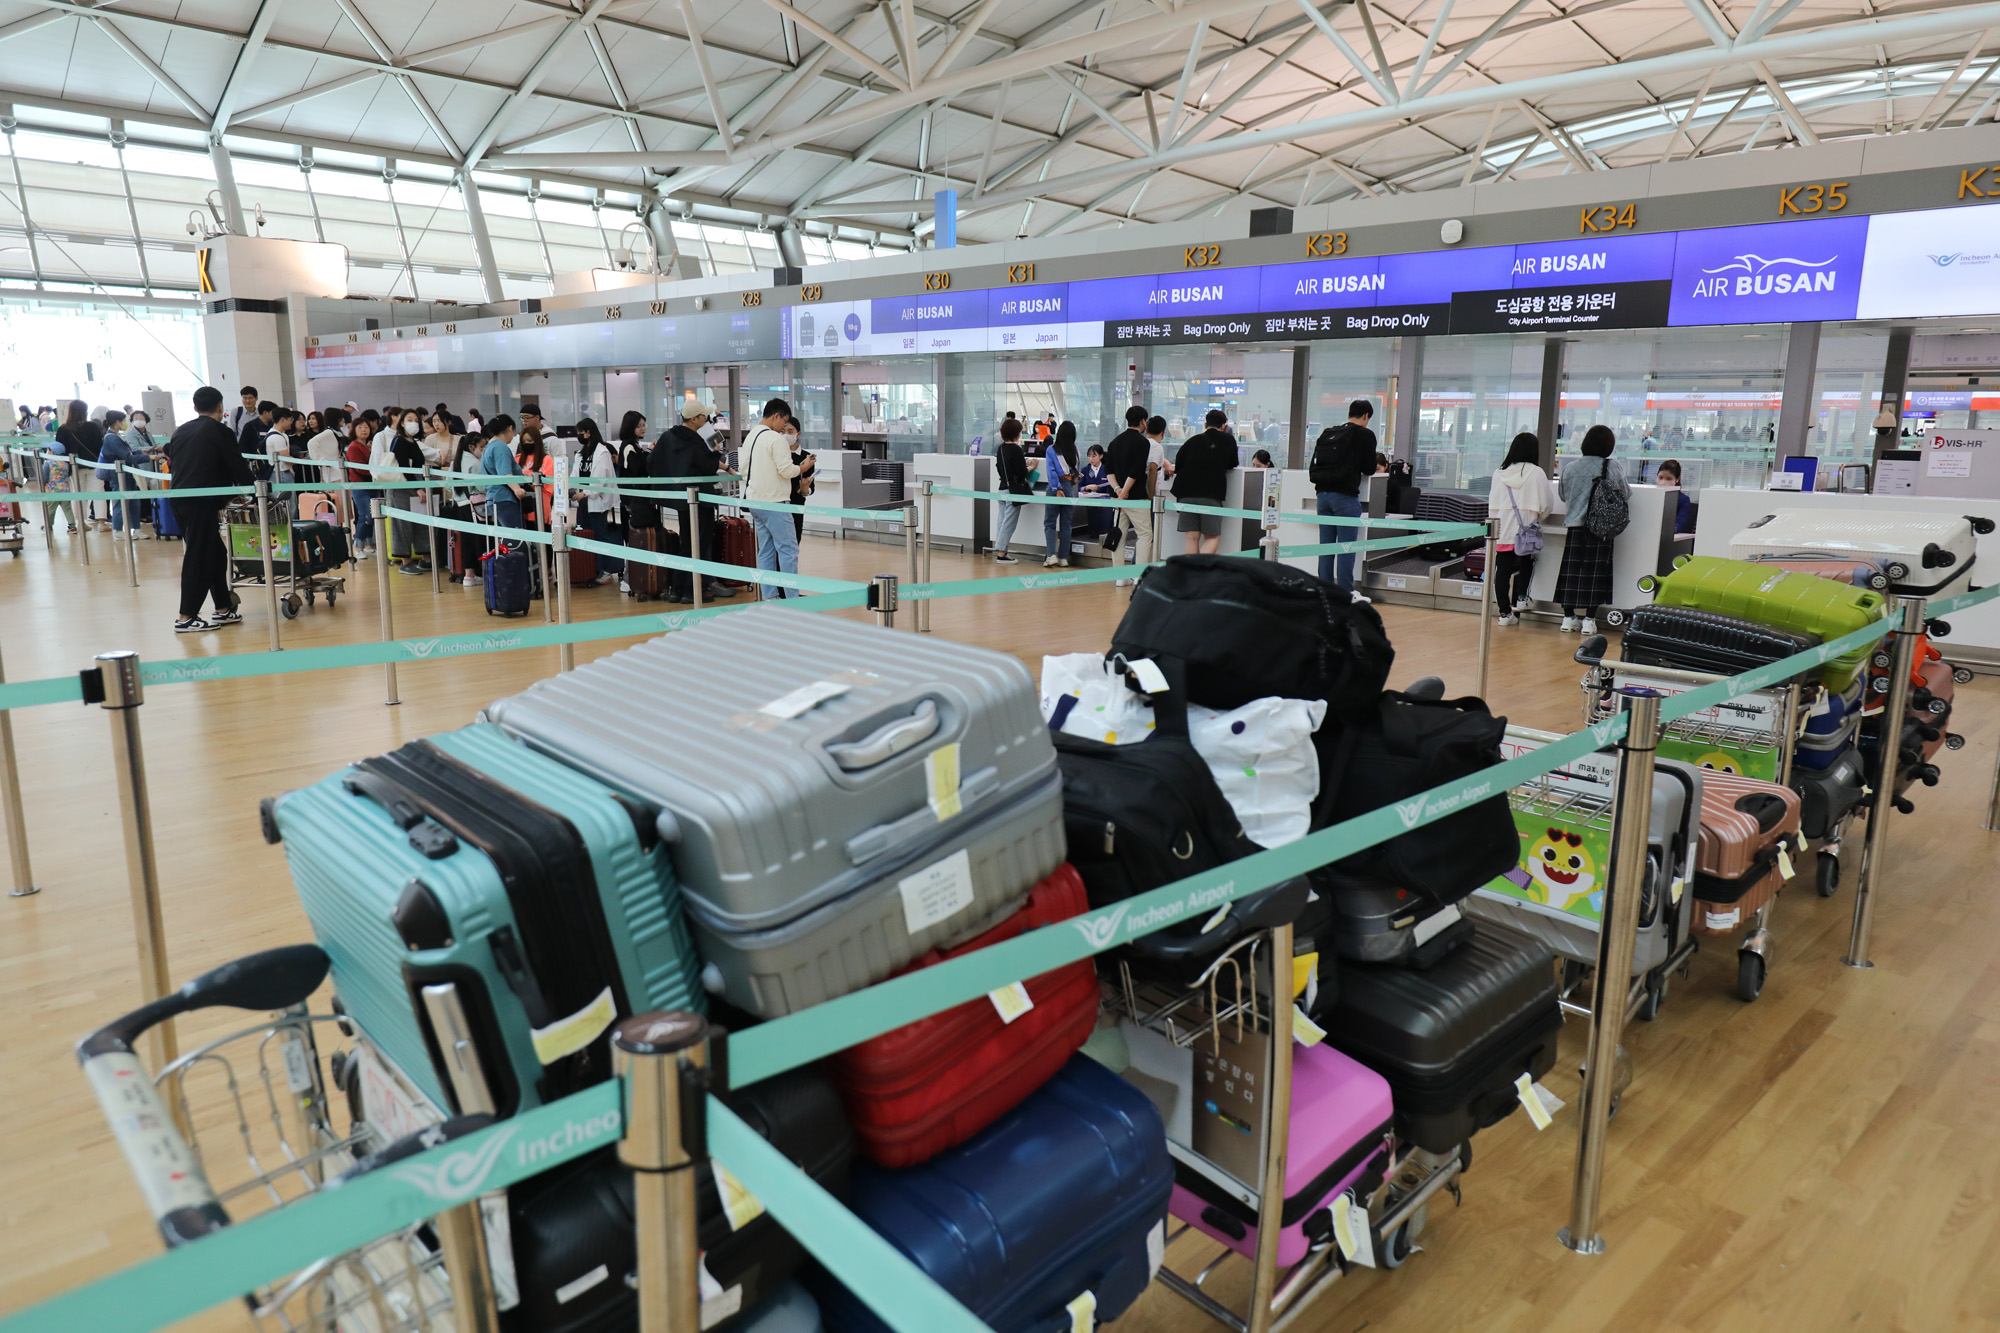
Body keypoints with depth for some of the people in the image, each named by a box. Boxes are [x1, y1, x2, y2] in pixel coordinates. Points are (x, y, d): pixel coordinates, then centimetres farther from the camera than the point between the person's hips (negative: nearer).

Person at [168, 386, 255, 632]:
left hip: (178, 499, 7)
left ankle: (223, 609, 18)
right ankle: (186, 618, -3)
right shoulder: (219, 431, -4)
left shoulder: (181, 432, 16)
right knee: (198, 558, -4)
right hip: (202, 502, -7)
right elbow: (237, 466, -2)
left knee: (215, 554, 15)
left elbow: (177, 466, 23)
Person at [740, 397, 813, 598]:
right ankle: (792, 597, -6)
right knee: (788, 549, -5)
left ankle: (769, 597, 12)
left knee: (765, 550, 11)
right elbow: (786, 470, -15)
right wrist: (803, 467, 1)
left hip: (755, 501, 9)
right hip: (774, 502, -9)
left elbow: (744, 471, 19)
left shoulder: (750, 437, 15)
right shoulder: (775, 438, -13)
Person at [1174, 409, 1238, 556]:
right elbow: (1233, 464, 17)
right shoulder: (1228, 440, 6)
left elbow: (1177, 467, 12)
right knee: (1213, 537, 4)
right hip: (1211, 495, -2)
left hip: (1186, 494, 2)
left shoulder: (1193, 441, 8)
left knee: (1192, 538, 6)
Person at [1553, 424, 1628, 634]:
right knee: (1594, 572, 2)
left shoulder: (1570, 467, 0)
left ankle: (1569, 617, 11)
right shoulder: (1612, 468, -5)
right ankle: (1589, 619, 3)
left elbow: (1563, 495, 11)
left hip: (1574, 526, 2)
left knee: (1571, 570, 7)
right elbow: (1624, 494, 4)